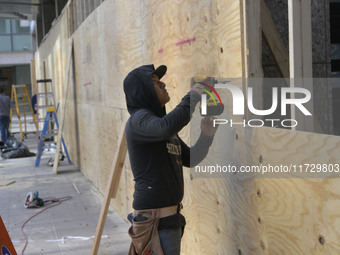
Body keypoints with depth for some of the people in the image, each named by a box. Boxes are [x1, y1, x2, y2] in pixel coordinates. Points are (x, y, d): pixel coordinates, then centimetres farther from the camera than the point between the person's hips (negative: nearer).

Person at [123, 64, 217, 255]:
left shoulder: (160, 121, 17)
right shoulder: (139, 120, -12)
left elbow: (190, 159, 16)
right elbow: (166, 127, -35)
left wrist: (207, 134, -1)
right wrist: (193, 96, -22)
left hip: (169, 215, 10)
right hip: (155, 219, -10)